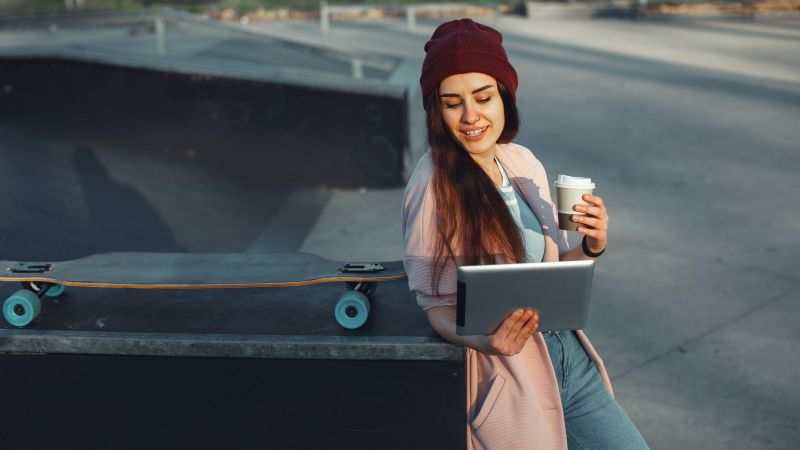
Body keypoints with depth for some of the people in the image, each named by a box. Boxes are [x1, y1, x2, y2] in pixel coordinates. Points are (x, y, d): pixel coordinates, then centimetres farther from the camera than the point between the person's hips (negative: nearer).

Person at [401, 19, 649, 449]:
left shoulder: (524, 162, 2)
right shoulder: (434, 183, -16)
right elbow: (436, 305, -11)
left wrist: (590, 248, -8)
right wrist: (488, 342, -30)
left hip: (570, 357, 6)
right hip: (508, 379, -6)